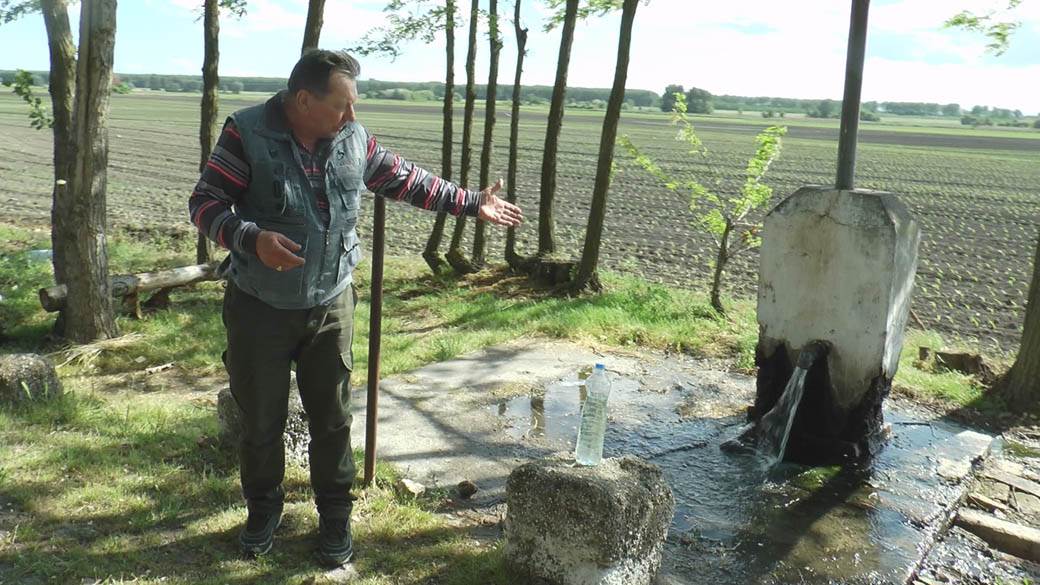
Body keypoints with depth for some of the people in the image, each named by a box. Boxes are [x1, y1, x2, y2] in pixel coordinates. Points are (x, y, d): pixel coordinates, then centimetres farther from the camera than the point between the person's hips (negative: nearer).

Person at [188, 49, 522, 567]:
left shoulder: (354, 138, -2)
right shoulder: (246, 133, -14)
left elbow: (404, 179, 10)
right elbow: (204, 203, -14)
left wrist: (469, 203, 11)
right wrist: (252, 238, -33)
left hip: (331, 307, 3)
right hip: (260, 308, -2)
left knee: (332, 418, 11)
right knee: (260, 419, 12)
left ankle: (335, 515, 29)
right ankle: (263, 509, 36)